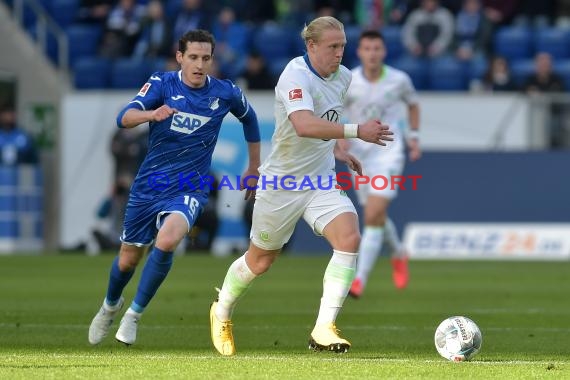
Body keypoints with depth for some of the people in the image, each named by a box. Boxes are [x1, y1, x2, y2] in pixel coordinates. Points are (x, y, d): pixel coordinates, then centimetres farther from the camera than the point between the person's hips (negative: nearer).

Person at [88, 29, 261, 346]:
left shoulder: (226, 93, -4)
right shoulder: (162, 84, -8)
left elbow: (249, 118, 18)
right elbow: (125, 117, -23)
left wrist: (255, 167, 22)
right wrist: (152, 114, -45)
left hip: (189, 189, -1)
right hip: (149, 185, 1)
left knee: (167, 241, -30)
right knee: (128, 259, 11)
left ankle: (134, 314, -12)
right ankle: (111, 305, 46)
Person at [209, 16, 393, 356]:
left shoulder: (343, 77, 2)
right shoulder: (295, 76, -23)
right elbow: (304, 125, -41)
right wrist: (357, 131, -46)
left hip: (321, 181, 6)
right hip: (281, 184, -6)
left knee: (349, 238, -21)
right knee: (260, 261, 11)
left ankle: (324, 329, -20)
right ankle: (222, 312, 42)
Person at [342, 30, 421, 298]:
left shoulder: (399, 80, -6)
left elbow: (412, 104, 16)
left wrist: (413, 137, 9)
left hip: (389, 153, -3)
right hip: (359, 154, 3)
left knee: (374, 215, -18)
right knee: (376, 216, 15)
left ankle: (360, 279, -18)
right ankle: (398, 254, 47)